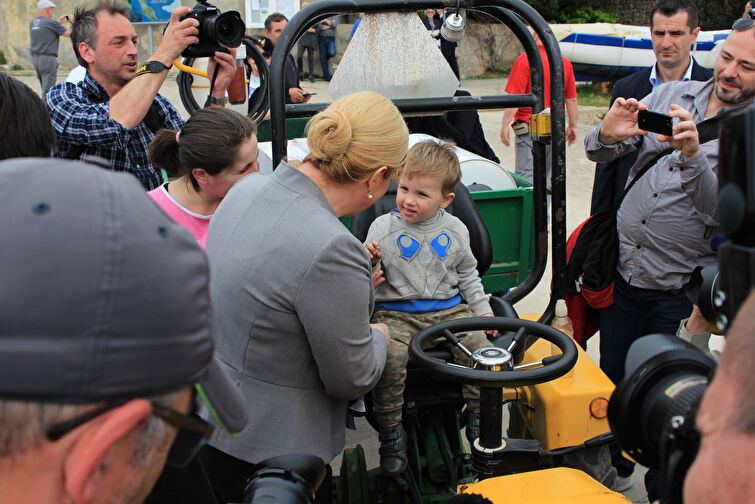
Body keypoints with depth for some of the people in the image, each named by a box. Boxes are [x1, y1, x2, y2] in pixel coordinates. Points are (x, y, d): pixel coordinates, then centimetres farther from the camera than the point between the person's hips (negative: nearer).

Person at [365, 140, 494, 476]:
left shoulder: (455, 231, 7)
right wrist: (368, 262, -21)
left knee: (480, 348, -19)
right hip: (396, 313, -2)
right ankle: (390, 431, -9)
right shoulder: (382, 228, -1)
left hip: (448, 309, 3)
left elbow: (468, 275, 18)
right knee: (389, 359, -29)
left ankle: (479, 419, 4)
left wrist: (483, 309, 10)